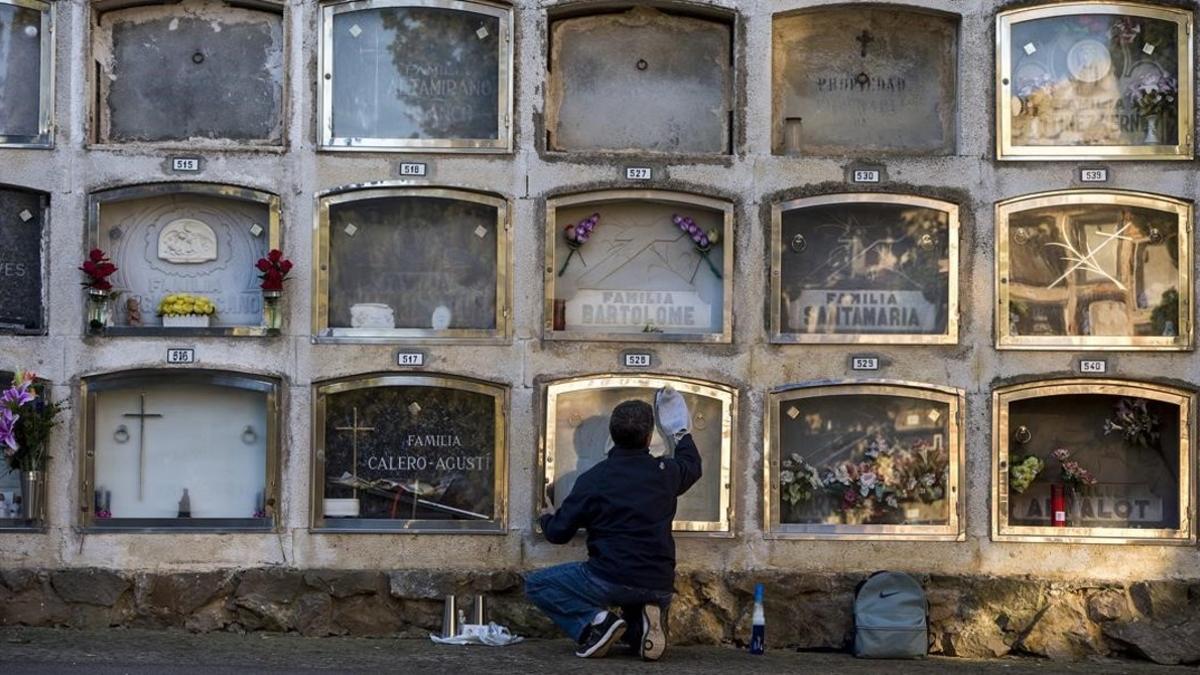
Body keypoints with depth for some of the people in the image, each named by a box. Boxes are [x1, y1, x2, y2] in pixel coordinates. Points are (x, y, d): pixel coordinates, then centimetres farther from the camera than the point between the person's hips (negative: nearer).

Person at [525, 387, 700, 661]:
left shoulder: (592, 479, -5)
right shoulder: (665, 472, 4)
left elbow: (558, 533, 2)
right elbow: (692, 465, 30)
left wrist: (547, 518, 26)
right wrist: (680, 435, 49)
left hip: (610, 581, -4)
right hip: (659, 587, 5)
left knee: (536, 585, 11)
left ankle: (594, 622, -9)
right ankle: (643, 626, -2)